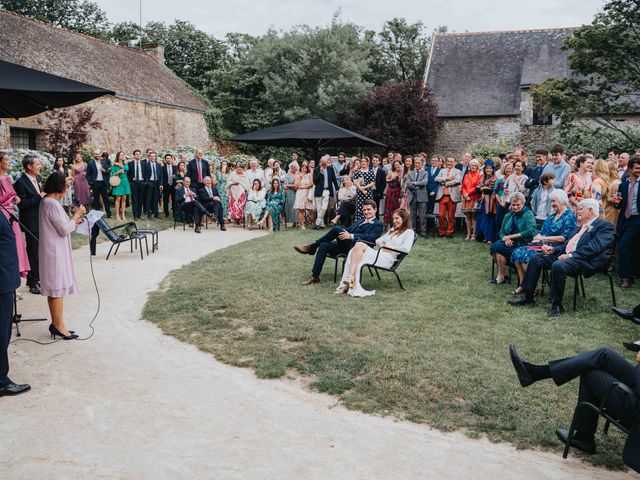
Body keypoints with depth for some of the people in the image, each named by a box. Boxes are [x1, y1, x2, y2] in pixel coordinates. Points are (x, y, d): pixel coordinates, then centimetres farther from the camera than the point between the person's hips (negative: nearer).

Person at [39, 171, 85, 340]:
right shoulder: (53, 204, -20)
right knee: (58, 287, -2)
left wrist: (74, 221, 15)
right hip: (56, 251, -10)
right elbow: (64, 230, -19)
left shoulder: (46, 201, 11)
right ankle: (59, 325, 6)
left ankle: (56, 323, 22)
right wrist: (76, 215, -9)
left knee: (53, 288, 14)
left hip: (53, 250, 10)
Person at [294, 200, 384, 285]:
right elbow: (348, 230, 27)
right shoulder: (360, 221, 30)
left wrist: (351, 236, -23)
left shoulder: (378, 224, 4)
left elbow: (371, 237, -14)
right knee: (323, 246, -18)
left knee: (337, 229, -25)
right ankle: (315, 276, -19)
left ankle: (311, 248, -12)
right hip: (345, 246, 8)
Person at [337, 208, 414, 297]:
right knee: (352, 252, -19)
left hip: (387, 258, -8)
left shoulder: (409, 232, 5)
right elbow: (378, 241, 31)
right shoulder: (393, 230, 30)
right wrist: (382, 245, 9)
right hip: (378, 254, 8)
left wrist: (389, 247, -8)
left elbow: (406, 249, -12)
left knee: (360, 245, -26)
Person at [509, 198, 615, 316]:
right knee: (536, 258, -1)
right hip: (566, 255, 9)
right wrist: (553, 249, 6)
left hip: (585, 260, -9)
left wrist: (570, 255, -21)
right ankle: (527, 297, 2)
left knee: (558, 266, -35)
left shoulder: (604, 226, -2)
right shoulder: (580, 227, 25)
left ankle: (557, 305, -22)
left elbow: (595, 247, -17)